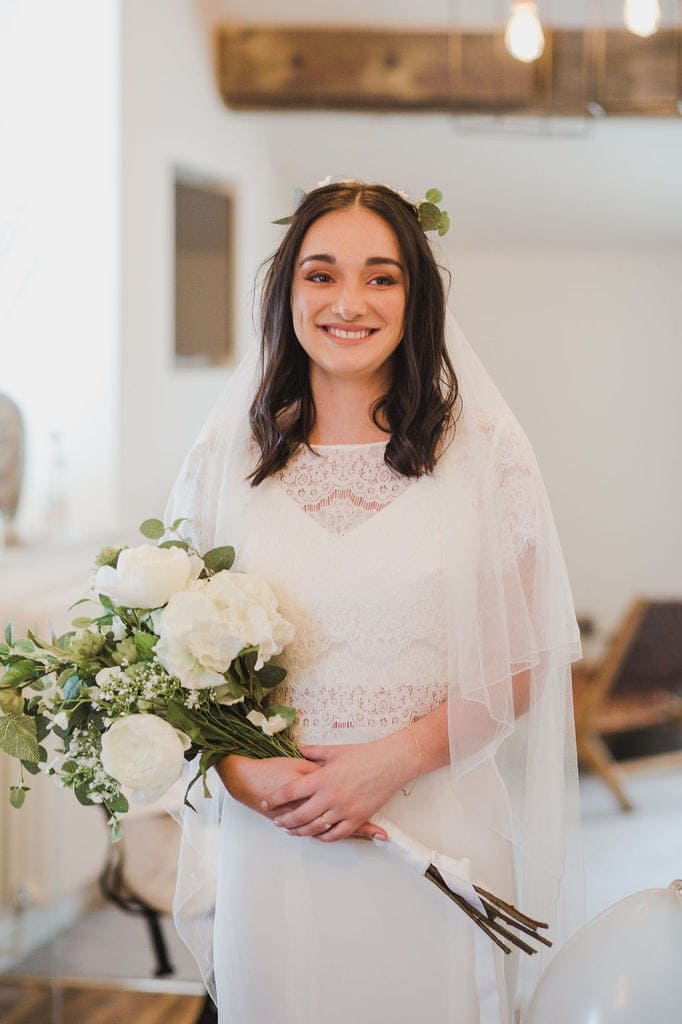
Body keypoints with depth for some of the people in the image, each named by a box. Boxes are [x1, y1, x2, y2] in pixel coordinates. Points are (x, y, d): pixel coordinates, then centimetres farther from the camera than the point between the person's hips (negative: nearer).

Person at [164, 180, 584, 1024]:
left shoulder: (482, 449, -1)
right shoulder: (227, 454, 4)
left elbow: (523, 665, -2)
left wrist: (397, 757, -15)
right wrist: (241, 770, -10)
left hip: (441, 845, -1)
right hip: (274, 840, 1)